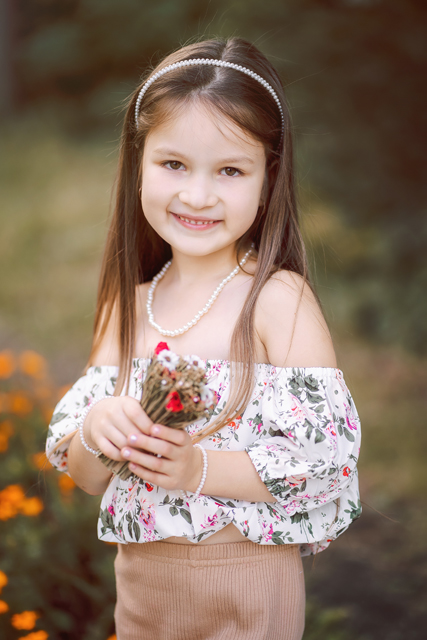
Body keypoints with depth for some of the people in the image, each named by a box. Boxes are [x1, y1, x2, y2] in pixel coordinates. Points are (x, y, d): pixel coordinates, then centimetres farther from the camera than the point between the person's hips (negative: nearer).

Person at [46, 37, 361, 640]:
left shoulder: (279, 298, -13)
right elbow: (87, 477, 4)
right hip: (140, 581, 5)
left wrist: (200, 467, -25)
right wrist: (95, 431, -17)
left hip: (248, 586, -5)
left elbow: (330, 457, -17)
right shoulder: (127, 305, 2)